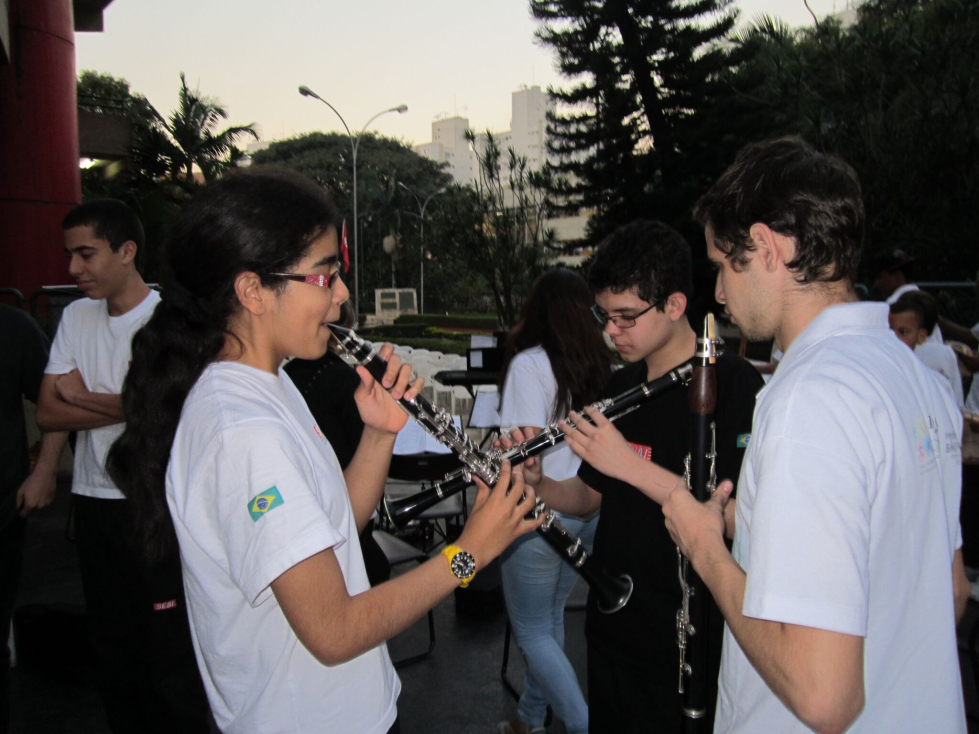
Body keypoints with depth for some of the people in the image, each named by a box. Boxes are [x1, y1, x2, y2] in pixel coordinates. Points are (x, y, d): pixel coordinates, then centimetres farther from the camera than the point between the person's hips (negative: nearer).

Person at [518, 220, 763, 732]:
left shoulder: (734, 384, -15)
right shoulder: (621, 386, 6)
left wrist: (631, 463, -29)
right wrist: (536, 484, -8)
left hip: (689, 648, -6)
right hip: (611, 629, 7)